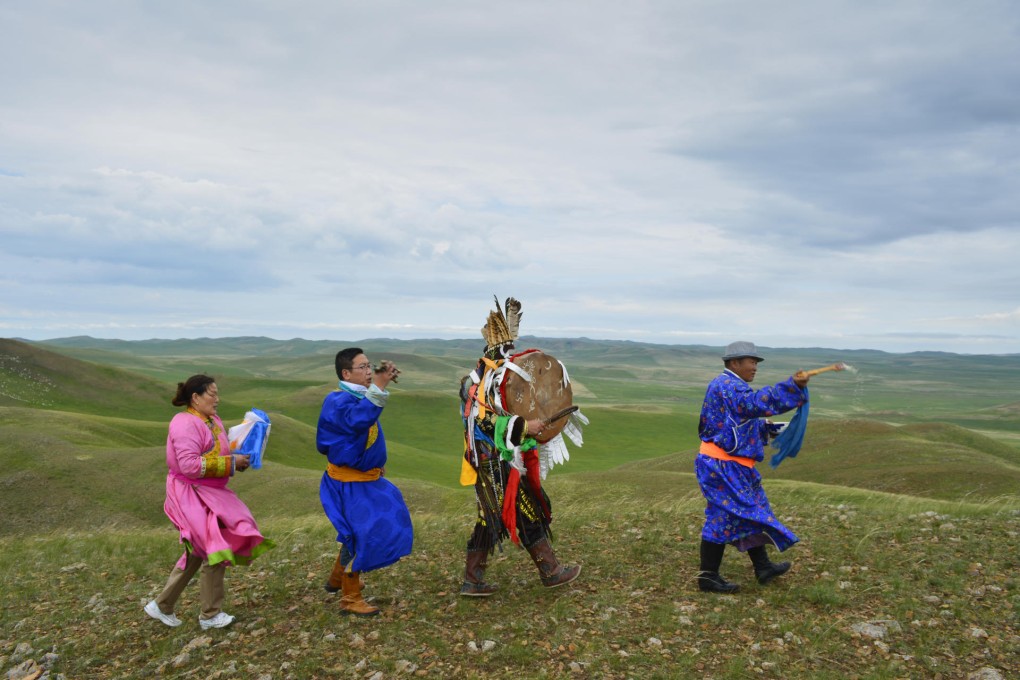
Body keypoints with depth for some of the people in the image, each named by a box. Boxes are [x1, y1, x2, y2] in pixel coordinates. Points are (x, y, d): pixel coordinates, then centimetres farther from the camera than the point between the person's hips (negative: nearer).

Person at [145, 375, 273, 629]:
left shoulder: (212, 420, 10)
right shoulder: (186, 424, -19)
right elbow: (190, 465, -27)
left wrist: (238, 459, 2)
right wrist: (231, 463, -22)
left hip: (210, 494, 10)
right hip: (191, 495, -10)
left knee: (198, 552, 16)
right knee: (214, 549, -3)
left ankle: (162, 605, 29)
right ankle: (210, 615, 13)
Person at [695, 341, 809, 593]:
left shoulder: (730, 386, 18)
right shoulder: (727, 386, -16)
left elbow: (745, 422, 24)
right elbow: (757, 403, -34)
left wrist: (771, 428, 15)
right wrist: (792, 385, -36)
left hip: (730, 466, 11)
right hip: (722, 466, -11)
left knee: (751, 512, 18)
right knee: (725, 517, -5)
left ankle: (763, 567, 31)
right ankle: (708, 577, 4)